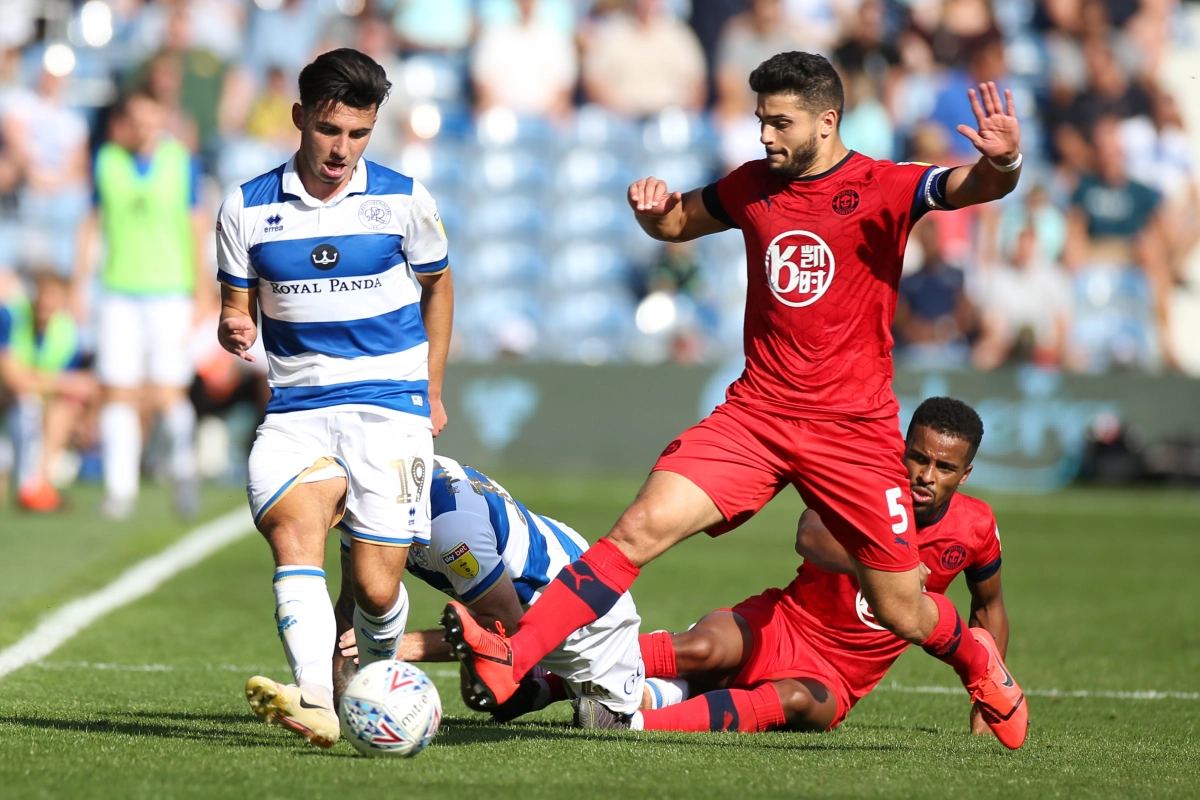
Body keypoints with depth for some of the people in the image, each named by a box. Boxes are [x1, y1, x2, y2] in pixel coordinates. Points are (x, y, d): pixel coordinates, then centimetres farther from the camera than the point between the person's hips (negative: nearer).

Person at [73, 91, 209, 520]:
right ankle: (120, 487, 3)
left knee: (167, 394, -6)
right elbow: (93, 223, 12)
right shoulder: (105, 162, 2)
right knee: (118, 392, -3)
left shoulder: (183, 162, -2)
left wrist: (202, 292, 1)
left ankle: (183, 469, 17)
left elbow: (198, 228, 3)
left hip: (170, 293, -2)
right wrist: (79, 284, 11)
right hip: (118, 292, 2)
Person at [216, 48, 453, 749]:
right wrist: (234, 331, -13)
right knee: (292, 524, -30)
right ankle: (315, 700, -46)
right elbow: (239, 308, 12)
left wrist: (432, 393, 20)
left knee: (377, 588, -8)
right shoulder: (247, 209, 3)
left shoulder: (403, 199, 2)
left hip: (391, 406, 0)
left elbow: (437, 285, 19)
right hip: (297, 408, 0)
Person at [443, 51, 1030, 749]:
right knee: (641, 528, -17)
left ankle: (978, 662, 39)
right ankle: (510, 661, -22)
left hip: (856, 430, -3)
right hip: (755, 414, 3)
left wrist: (1001, 164, -45)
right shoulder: (754, 186, 8)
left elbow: (969, 188, -22)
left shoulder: (883, 188, -6)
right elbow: (675, 224, 25)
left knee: (902, 612, 5)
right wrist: (653, 205, 1)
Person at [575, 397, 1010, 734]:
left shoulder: (975, 527, -1)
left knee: (796, 700, -36)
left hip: (834, 677, 1)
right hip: (777, 628, -1)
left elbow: (989, 606, 18)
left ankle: (632, 723, -49)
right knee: (704, 649, -35)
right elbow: (809, 538, -30)